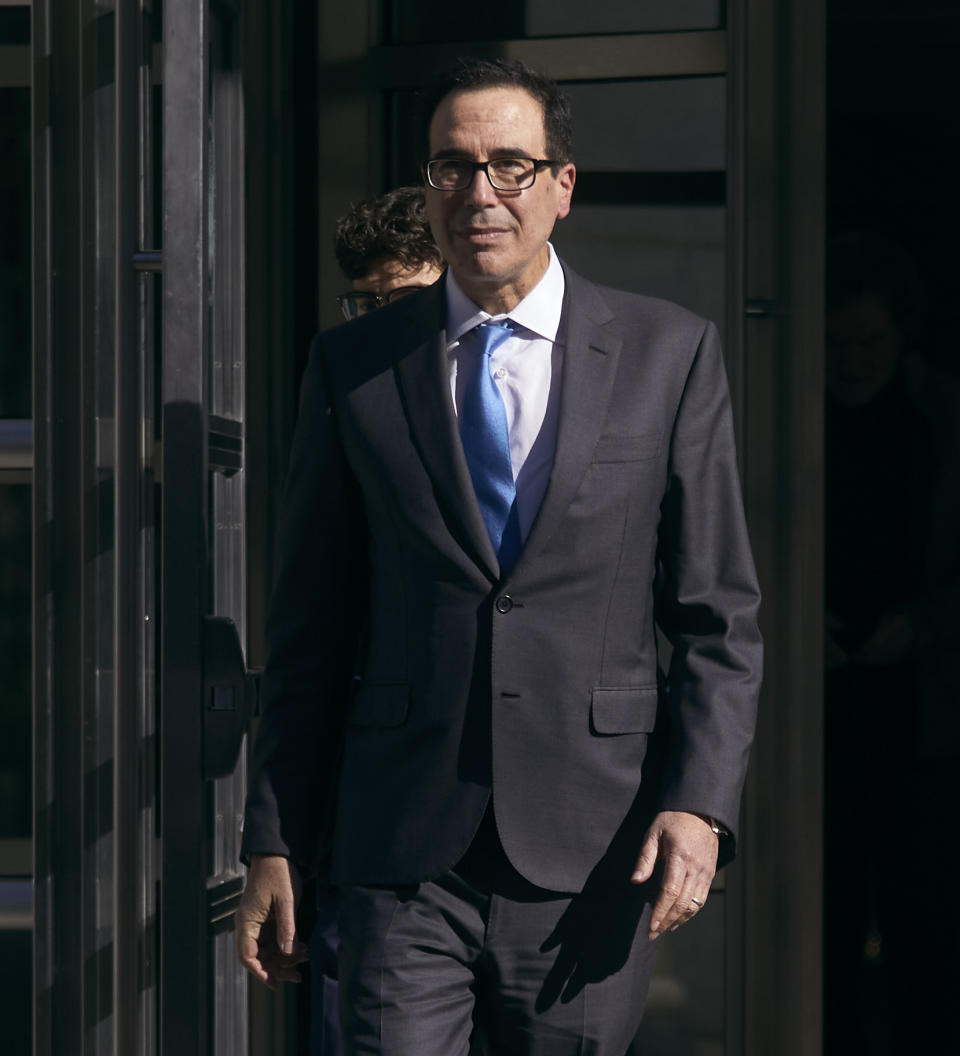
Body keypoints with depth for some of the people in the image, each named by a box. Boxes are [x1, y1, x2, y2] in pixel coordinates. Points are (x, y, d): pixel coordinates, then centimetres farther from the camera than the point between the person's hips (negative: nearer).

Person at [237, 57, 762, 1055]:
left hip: (591, 858, 0)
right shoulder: (352, 367, 6)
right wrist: (273, 843, 5)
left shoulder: (670, 354, 4)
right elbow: (308, 630, 8)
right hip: (402, 858, 0)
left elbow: (720, 616, 4)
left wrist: (698, 801, -8)